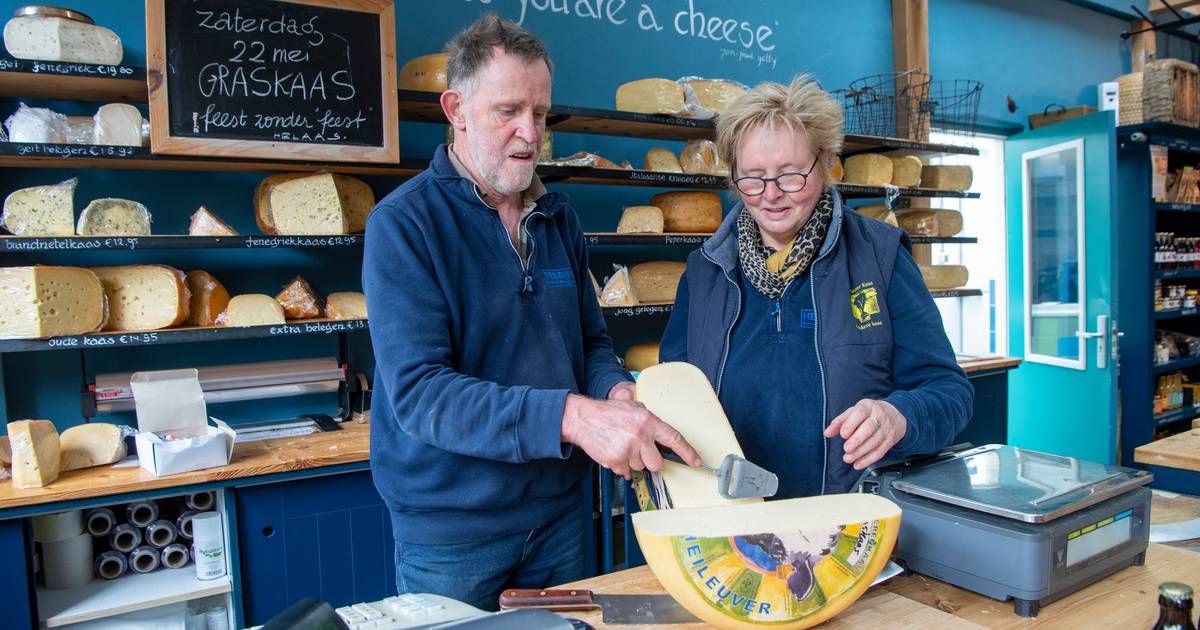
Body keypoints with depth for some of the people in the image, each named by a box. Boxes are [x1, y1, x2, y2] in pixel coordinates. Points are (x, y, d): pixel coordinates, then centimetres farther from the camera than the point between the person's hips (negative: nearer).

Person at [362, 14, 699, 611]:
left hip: (559, 511, 5)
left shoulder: (558, 218, 4)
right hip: (451, 534, -5)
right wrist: (570, 415, -36)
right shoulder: (402, 224, -15)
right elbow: (417, 391, -25)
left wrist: (617, 392, -12)